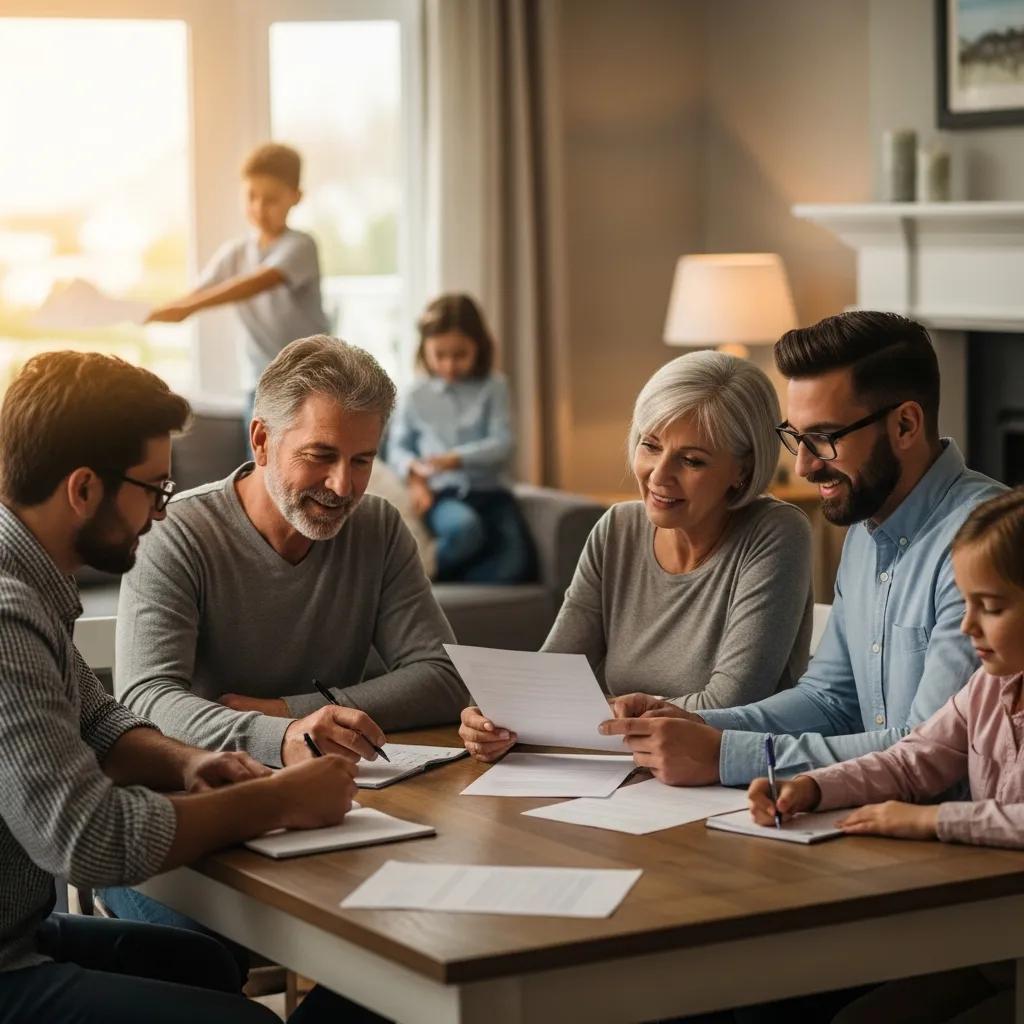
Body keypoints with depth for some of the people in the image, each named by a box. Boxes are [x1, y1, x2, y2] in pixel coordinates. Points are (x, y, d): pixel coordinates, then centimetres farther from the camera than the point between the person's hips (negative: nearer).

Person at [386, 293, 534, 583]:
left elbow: (502, 444, -3)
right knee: (465, 529, -38)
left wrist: (456, 459, -19)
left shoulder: (493, 388, 7)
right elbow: (398, 446, 15)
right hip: (443, 494, -1)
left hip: (490, 490, 1)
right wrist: (411, 470, -8)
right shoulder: (415, 396, 10)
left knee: (514, 563, -26)